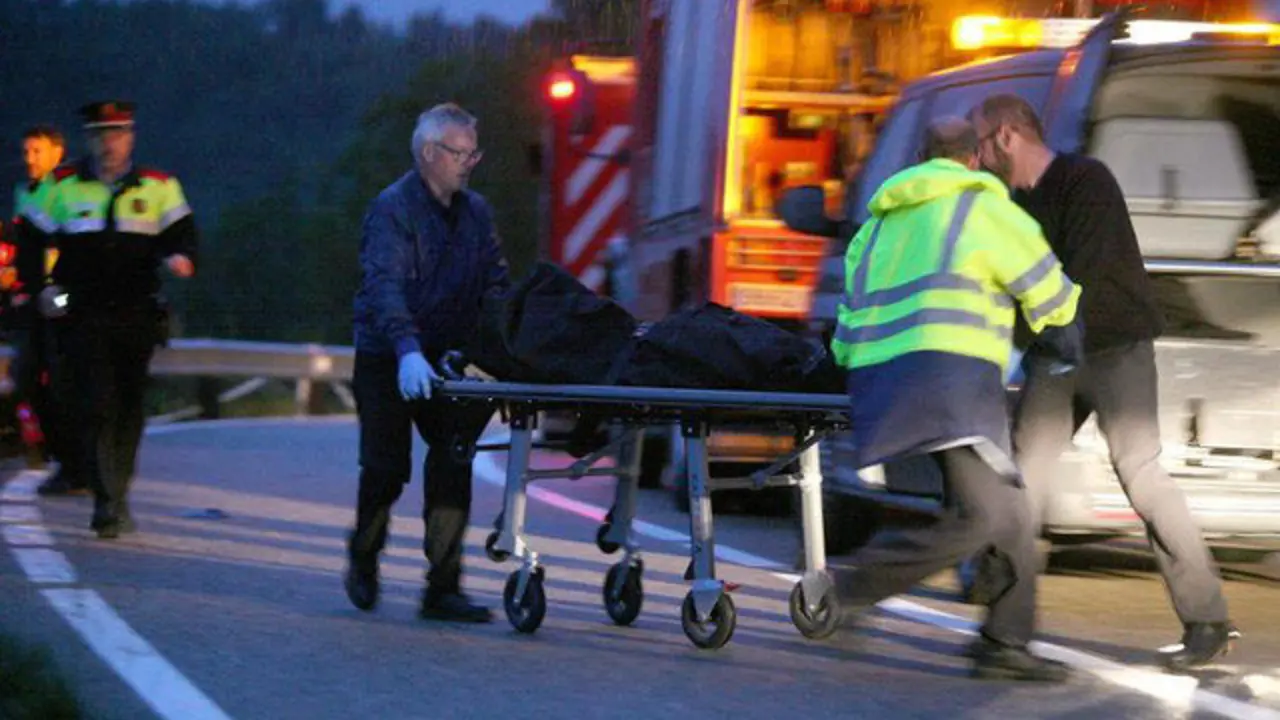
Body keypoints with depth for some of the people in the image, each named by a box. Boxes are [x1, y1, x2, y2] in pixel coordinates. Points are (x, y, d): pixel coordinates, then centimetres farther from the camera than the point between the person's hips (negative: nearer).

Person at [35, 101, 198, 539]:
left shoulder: (159, 187, 8)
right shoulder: (64, 187, 8)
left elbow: (181, 236, 1)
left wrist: (180, 258, -22)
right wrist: (45, 287, -4)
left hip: (137, 317, 1)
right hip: (84, 317, -1)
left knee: (129, 408, 7)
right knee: (94, 405, -13)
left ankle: (116, 496, 21)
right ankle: (108, 501, -17)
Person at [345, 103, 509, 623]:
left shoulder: (475, 213, 9)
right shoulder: (392, 209, -13)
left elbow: (496, 286, 9)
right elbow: (385, 286, -27)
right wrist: (408, 350, -41)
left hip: (448, 357, 5)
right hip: (387, 362, -5)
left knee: (453, 465, -8)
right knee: (387, 468, -1)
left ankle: (443, 589, -6)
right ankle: (363, 560, 28)